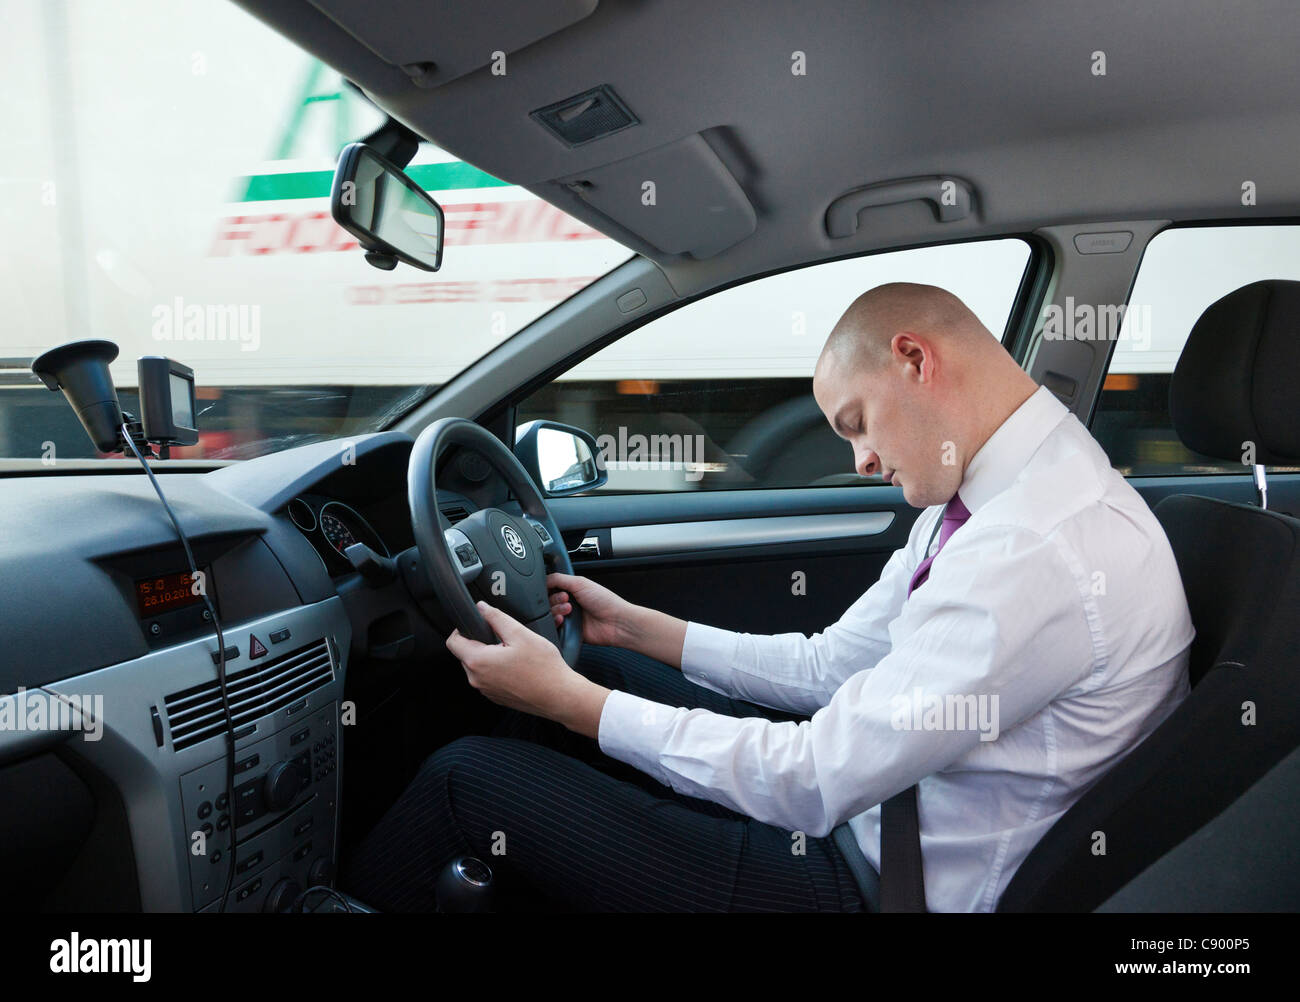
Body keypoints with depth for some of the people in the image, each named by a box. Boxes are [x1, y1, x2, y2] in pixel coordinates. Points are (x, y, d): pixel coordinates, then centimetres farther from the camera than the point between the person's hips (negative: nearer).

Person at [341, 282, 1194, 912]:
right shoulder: (982, 500, 4)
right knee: (604, 668, 13)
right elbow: (830, 665, 11)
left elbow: (819, 782, -27)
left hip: (869, 885, -9)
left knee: (466, 779, -9)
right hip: (860, 797, 9)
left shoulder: (1047, 549, -28)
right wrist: (637, 626, 12)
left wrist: (568, 700, -20)